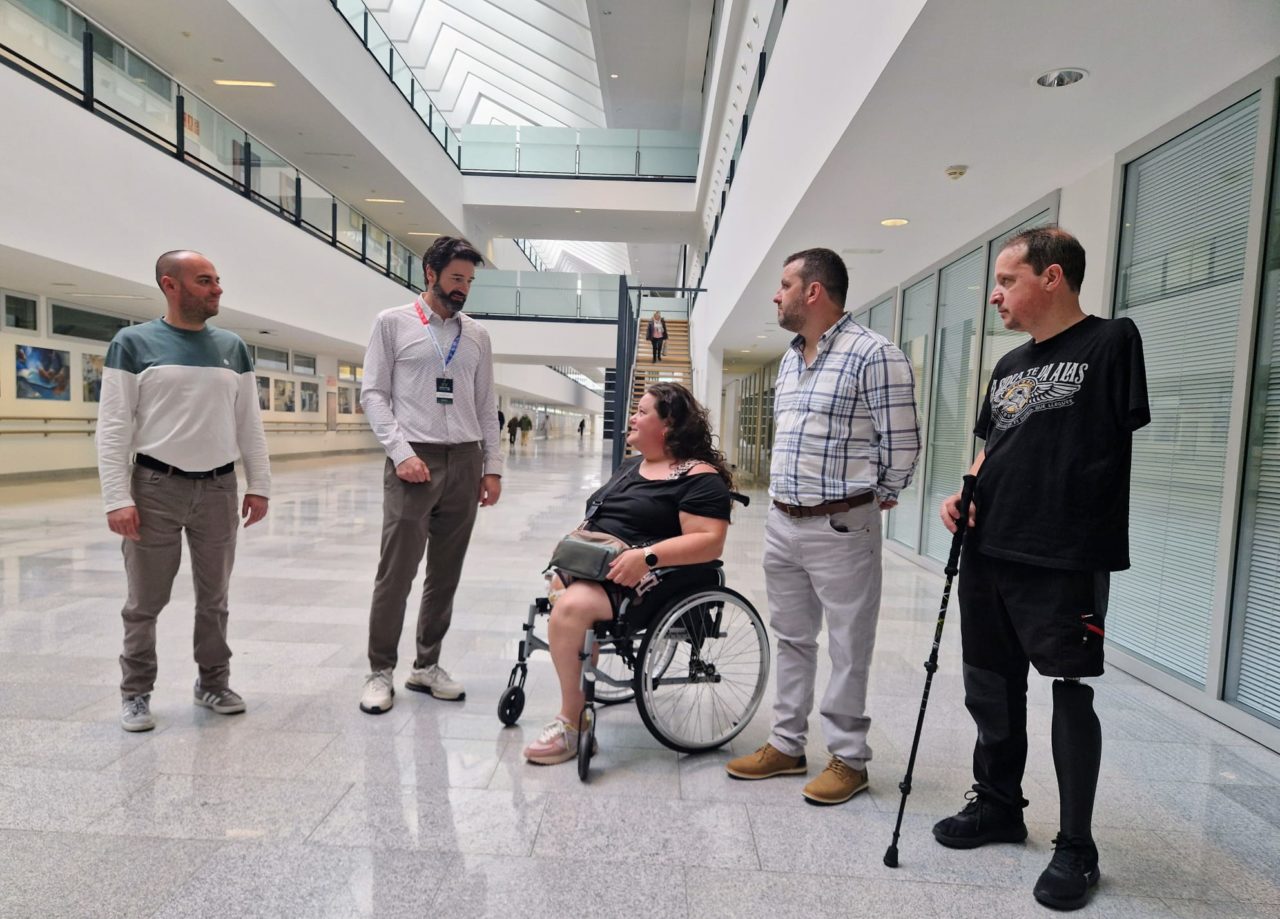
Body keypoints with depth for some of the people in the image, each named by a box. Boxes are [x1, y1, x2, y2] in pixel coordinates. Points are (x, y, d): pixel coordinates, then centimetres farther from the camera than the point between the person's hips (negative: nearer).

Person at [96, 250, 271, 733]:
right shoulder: (133, 343, -2)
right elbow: (113, 428, -5)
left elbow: (249, 423, 10)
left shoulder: (233, 347, 8)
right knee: (145, 602, 5)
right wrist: (118, 499, -12)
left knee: (214, 598, 11)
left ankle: (213, 682, 26)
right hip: (155, 487, -3)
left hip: (219, 488, 3)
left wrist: (258, 485, 5)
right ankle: (136, 693, 22)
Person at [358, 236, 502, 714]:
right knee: (396, 573, -1)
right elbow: (373, 394, -1)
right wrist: (401, 451, -12)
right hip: (413, 460, -4)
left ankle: (427, 665, 24)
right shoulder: (392, 322, 4)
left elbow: (486, 406, 14)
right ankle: (380, 670, 15)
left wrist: (492, 467, 7)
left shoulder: (478, 336, 13)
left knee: (445, 574, 10)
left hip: (465, 463, 4)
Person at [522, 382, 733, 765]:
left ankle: (571, 722, -13)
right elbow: (598, 518, 27)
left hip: (642, 581, -11)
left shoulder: (699, 477, -8)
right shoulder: (630, 467, 19)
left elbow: (710, 541, -18)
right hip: (593, 567, 11)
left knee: (571, 606, -28)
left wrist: (647, 556, -27)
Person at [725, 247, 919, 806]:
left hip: (841, 527, -8)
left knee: (848, 648, 5)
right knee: (791, 639, 16)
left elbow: (901, 442, -11)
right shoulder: (789, 358, 13)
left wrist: (879, 498, 0)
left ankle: (848, 757, 22)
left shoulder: (872, 354, -13)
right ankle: (787, 745, 30)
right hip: (782, 523, 8)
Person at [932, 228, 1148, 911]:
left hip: (1065, 563, -7)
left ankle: (1076, 848, 22)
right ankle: (998, 805, 35)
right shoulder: (1009, 366, 15)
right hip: (988, 554, 7)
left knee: (1070, 695, 4)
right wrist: (963, 494, 3)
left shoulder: (1111, 343, -5)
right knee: (991, 688, 15)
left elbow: (1119, 443, -8)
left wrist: (1083, 539, -11)